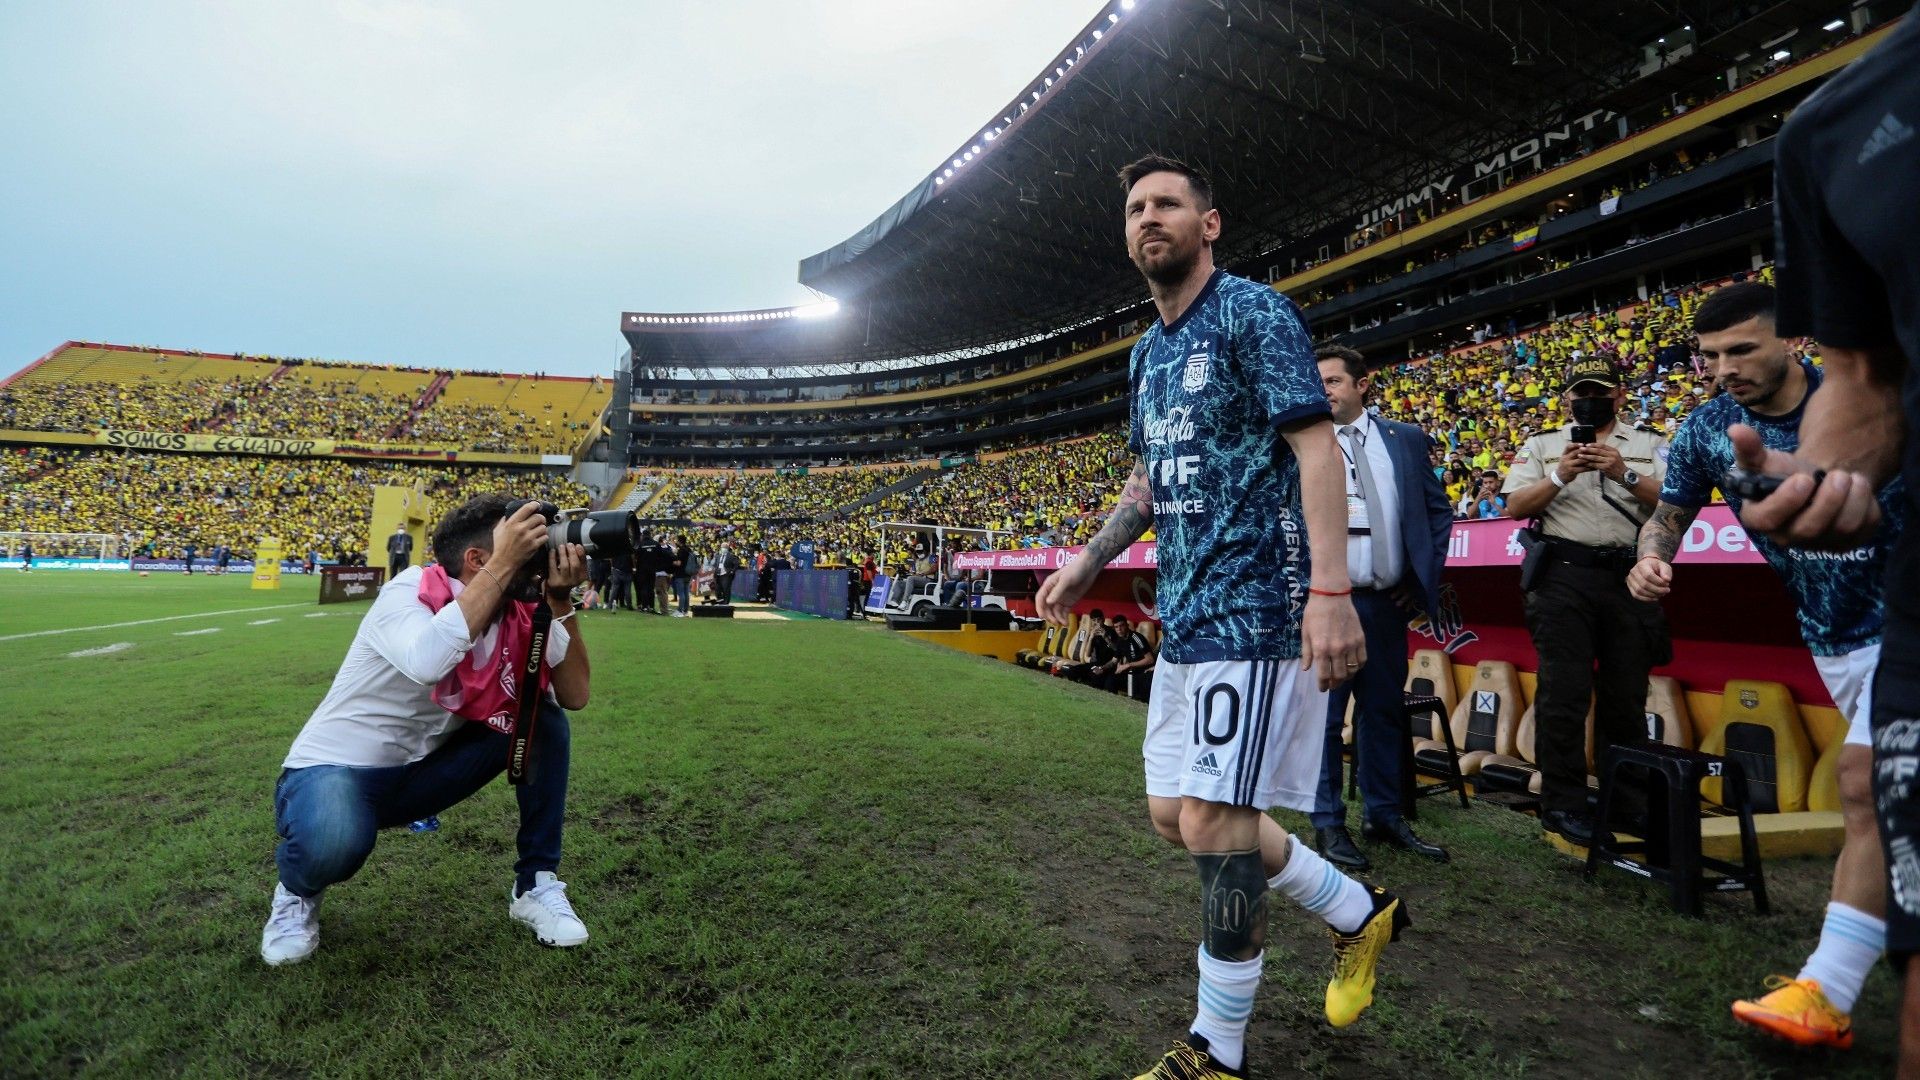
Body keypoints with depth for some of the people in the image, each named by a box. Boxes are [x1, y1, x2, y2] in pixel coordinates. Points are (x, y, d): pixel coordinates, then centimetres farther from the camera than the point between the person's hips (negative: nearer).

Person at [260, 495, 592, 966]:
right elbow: (428, 662, -48)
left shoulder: (519, 614, -8)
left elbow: (574, 695, -12)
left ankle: (534, 884, -1)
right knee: (333, 843, -38)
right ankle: (298, 892, 3)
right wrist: (504, 565, -42)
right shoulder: (409, 592, -24)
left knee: (543, 719, -13)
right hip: (333, 769, -5)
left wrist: (560, 601, -21)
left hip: (420, 772, 6)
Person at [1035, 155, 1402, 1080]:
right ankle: (1360, 914, 32)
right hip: (1183, 613, 9)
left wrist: (1331, 589, -24)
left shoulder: (1252, 312, -6)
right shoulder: (1146, 352, 18)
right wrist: (1088, 564, 16)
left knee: (1212, 821, -6)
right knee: (1173, 814, 13)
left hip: (1253, 605, -9)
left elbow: (1314, 445, -15)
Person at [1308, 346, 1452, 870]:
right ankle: (1328, 822, 14)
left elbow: (1438, 508, 14)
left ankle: (1384, 816, 27)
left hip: (1388, 600, 4)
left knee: (1385, 710, 12)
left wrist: (1426, 574, 6)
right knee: (1324, 713, 3)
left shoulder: (1405, 438, 9)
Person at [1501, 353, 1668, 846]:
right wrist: (1559, 477, -12)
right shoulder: (1541, 446, 11)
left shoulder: (1650, 446, 13)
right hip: (1564, 577, -2)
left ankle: (1628, 802, 20)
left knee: (1626, 696, 7)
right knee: (1564, 692, -3)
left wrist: (1625, 474, -14)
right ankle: (1563, 804, 4)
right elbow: (1514, 506, 1)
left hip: (1628, 578, 2)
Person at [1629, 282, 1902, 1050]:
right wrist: (1652, 555, -17)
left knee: (1866, 788, -13)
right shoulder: (1707, 429, -6)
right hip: (1830, 638, 4)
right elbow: (1669, 515, 4)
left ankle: (1825, 995, -10)